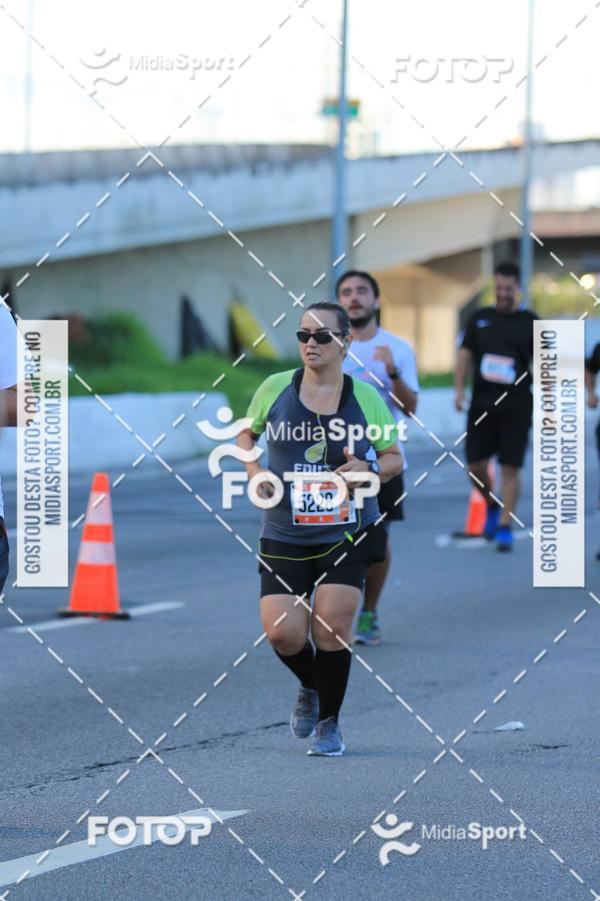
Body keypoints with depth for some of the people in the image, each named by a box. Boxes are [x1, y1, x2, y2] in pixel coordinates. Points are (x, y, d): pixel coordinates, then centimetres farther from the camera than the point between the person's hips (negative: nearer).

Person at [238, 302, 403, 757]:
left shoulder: (366, 397, -2)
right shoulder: (275, 388, 0)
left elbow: (395, 458, 7)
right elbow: (247, 432, 16)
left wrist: (369, 470, -15)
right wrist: (255, 471, -3)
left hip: (347, 533, -1)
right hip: (284, 535, 1)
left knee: (331, 628, -9)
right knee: (282, 633, -8)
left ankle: (329, 723, 13)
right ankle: (310, 688, 27)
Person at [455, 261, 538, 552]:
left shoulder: (529, 322, 3)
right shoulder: (479, 319, 9)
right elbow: (465, 354, 12)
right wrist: (459, 389, 0)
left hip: (516, 405, -3)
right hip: (482, 403, 3)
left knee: (510, 468, -5)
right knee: (475, 464, 2)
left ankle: (505, 526, 1)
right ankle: (492, 506, 29)